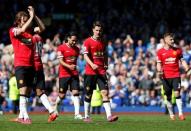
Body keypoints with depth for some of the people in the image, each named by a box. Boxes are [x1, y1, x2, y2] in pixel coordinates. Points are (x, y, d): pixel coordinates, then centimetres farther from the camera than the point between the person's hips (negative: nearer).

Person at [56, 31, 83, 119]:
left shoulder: (76, 49, 11)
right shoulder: (61, 48, -5)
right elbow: (61, 61, -12)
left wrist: (74, 67, 12)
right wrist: (69, 66, -26)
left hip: (74, 74, 4)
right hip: (64, 74, -4)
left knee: (76, 93, -9)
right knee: (62, 95, -1)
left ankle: (77, 114, -13)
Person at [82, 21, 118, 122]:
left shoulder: (103, 42, 12)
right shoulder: (88, 42, -3)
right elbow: (85, 55, -12)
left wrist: (105, 64, 10)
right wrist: (92, 65, -27)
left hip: (101, 72, 3)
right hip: (90, 72, -3)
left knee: (105, 93, -10)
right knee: (88, 95, 4)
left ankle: (109, 116, -18)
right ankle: (86, 116, 17)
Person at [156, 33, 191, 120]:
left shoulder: (177, 50, 7)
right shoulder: (160, 52, 4)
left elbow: (182, 61, 10)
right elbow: (159, 64, 6)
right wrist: (159, 71, -14)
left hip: (176, 75, 0)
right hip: (166, 76, 0)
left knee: (177, 93, -14)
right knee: (168, 96, 4)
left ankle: (180, 113, -12)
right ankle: (171, 114, 17)